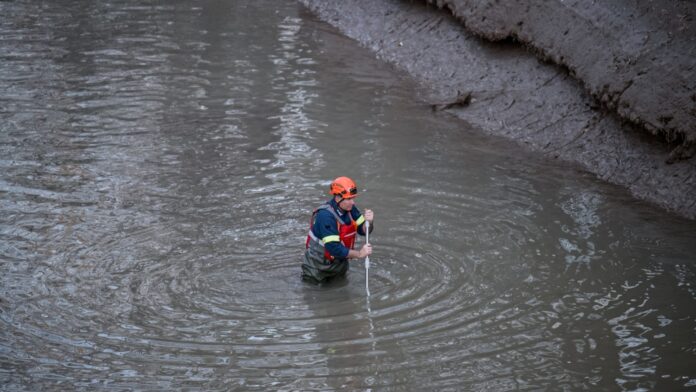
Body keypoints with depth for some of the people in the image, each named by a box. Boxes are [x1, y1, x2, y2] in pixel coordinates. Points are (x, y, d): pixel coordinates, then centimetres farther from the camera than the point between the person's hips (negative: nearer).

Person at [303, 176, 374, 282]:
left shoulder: (350, 208, -10)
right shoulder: (326, 215, -31)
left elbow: (363, 230, -3)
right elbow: (333, 248, -34)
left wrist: (368, 221, -25)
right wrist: (359, 254, -33)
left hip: (339, 261, 7)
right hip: (319, 265, -7)